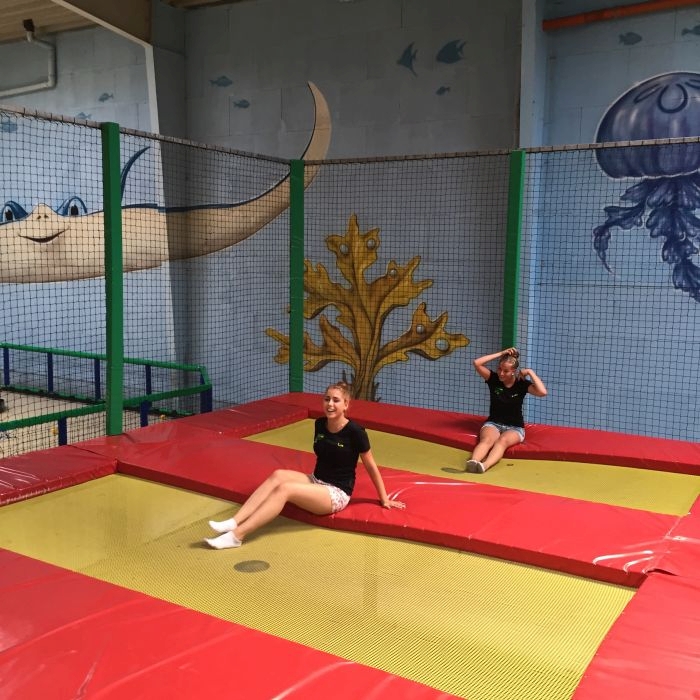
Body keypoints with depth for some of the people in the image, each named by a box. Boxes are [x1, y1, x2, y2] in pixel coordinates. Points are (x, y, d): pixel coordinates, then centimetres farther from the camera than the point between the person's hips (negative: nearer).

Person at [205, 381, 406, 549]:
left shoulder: (354, 432, -16)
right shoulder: (319, 424, 2)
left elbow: (371, 467, -7)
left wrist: (384, 499, -1)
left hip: (337, 493, -6)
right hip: (316, 482, 6)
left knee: (284, 489, -28)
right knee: (278, 475, -22)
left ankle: (237, 535, -34)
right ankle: (233, 522, -32)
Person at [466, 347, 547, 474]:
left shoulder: (522, 384, -5)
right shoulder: (494, 379, -1)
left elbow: (543, 392, -23)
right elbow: (476, 363, -15)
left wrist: (530, 372, -15)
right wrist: (501, 353, -13)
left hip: (515, 428, -1)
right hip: (493, 423, 1)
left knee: (503, 441, -36)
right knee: (487, 440, -34)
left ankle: (484, 466, -64)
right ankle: (473, 462, -64)